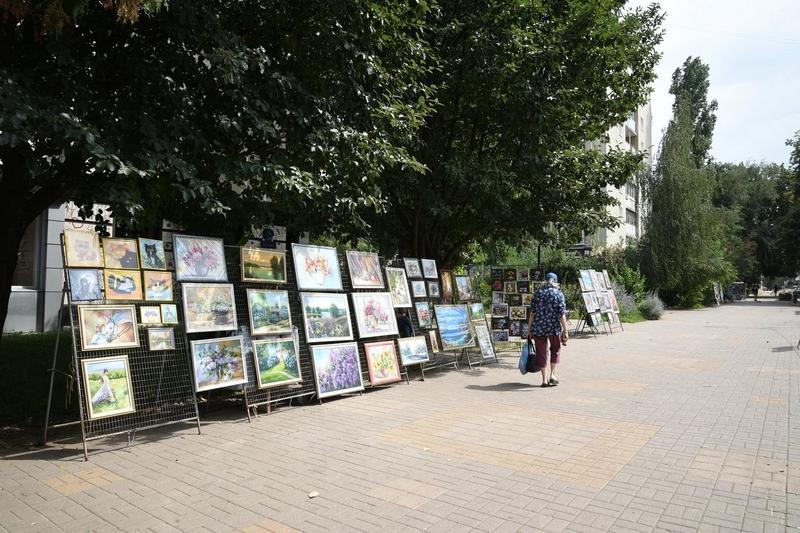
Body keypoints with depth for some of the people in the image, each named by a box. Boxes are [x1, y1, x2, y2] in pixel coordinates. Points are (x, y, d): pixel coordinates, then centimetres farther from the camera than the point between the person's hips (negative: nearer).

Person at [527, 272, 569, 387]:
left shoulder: (537, 292, 2)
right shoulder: (558, 294, -4)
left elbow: (532, 312, 0)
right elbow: (561, 314, -10)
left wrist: (529, 329, 5)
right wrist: (565, 331, -6)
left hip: (538, 328, 1)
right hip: (554, 327, -1)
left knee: (541, 352, 9)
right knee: (555, 350, 21)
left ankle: (544, 379, 12)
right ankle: (552, 375, 15)